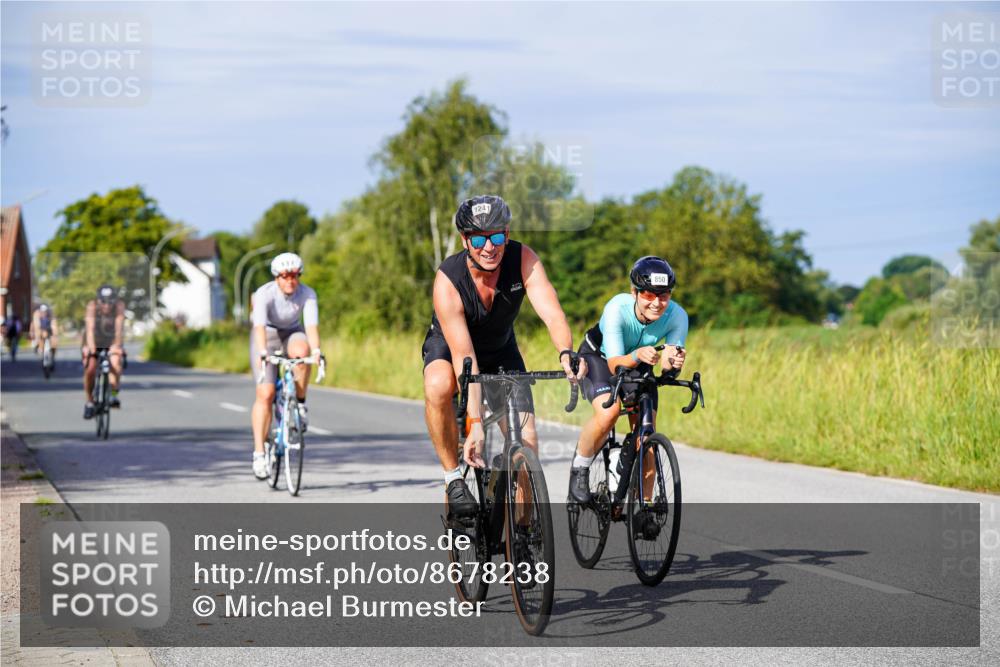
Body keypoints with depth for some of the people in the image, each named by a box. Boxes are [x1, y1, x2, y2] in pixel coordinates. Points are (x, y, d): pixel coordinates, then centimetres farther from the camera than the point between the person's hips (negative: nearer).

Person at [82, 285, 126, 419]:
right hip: (94, 343, 0)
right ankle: (89, 402, 2)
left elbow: (119, 327, -35)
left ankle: (114, 396, -13)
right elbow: (90, 327, -37)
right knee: (90, 370, -18)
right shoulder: (92, 305, -26)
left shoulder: (119, 305, -24)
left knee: (116, 363, -28)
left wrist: (117, 345, -51)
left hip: (112, 343, 0)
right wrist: (90, 345, -52)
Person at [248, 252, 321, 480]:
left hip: (292, 334, 2)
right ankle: (259, 453, -12)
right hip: (268, 337, -2)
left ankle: (300, 404, -16)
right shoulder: (265, 294, -27)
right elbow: (260, 326, -40)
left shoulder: (307, 294, -21)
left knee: (301, 350, -36)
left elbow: (311, 325, -34)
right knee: (265, 394, -15)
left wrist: (316, 350, -53)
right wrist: (262, 353, -57)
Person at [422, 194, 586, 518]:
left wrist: (566, 354, -61)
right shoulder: (448, 280, -33)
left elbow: (551, 312, -39)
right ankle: (453, 479, -20)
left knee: (527, 442, -10)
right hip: (447, 346, -3)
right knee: (438, 387, -38)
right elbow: (464, 356, -38)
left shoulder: (523, 259, -27)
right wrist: (475, 424, -45)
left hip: (501, 351, 3)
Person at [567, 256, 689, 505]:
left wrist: (673, 361, -50)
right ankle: (579, 469, -7)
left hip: (638, 365, 3)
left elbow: (669, 364, -27)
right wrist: (638, 355, -58)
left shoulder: (677, 316, -29)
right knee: (609, 412, -31)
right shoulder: (617, 309, -37)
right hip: (599, 357, -3)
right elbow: (615, 364, -38)